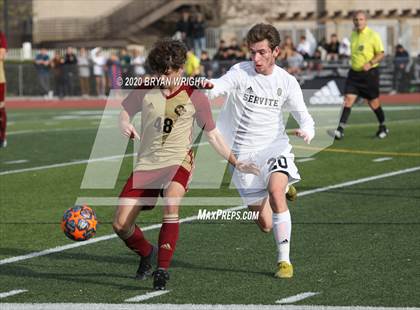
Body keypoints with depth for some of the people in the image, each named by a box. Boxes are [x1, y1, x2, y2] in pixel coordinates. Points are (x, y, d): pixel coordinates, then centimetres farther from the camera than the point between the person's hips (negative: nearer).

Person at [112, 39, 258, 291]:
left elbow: (213, 135, 5)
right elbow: (125, 114, 15)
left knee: (171, 205, -35)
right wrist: (126, 126, -10)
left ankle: (163, 269, -25)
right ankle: (147, 254, 27)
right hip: (146, 163, 3)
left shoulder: (195, 97, -2)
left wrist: (237, 163, 0)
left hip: (178, 162, -3)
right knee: (120, 224, -6)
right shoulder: (145, 90, 2)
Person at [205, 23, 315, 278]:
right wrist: (206, 86, -55)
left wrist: (307, 131, -24)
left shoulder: (287, 82, -1)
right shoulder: (240, 73, -10)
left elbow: (304, 115, 1)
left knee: (276, 192, -32)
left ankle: (285, 260, -20)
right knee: (265, 224, 4)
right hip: (244, 154, 0)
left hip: (275, 147, 0)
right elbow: (219, 87, -30)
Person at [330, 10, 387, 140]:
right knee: (348, 99, -10)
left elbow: (381, 54, -9)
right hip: (354, 73, 5)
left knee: (373, 102, 5)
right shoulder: (353, 35, 9)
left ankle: (383, 128, 27)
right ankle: (340, 130, -17)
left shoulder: (373, 35, -8)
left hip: (370, 73, -5)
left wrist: (370, 63, -23)